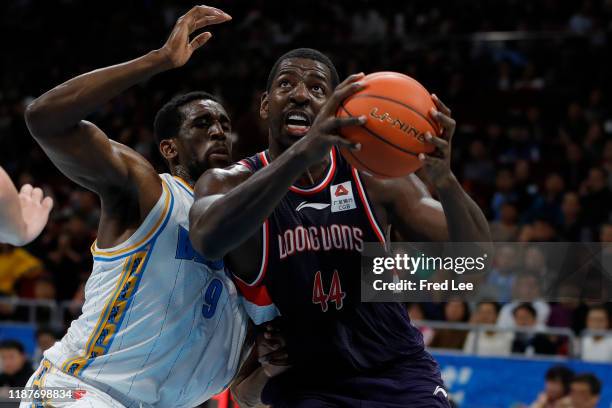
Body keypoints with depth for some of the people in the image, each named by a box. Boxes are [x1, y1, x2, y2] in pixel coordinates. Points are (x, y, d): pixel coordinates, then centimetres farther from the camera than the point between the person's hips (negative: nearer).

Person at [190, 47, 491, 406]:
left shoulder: (376, 178, -2)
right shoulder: (230, 183, -8)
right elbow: (207, 239, -33)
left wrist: (445, 180, -31)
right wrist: (302, 152, -48)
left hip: (398, 375, 2)